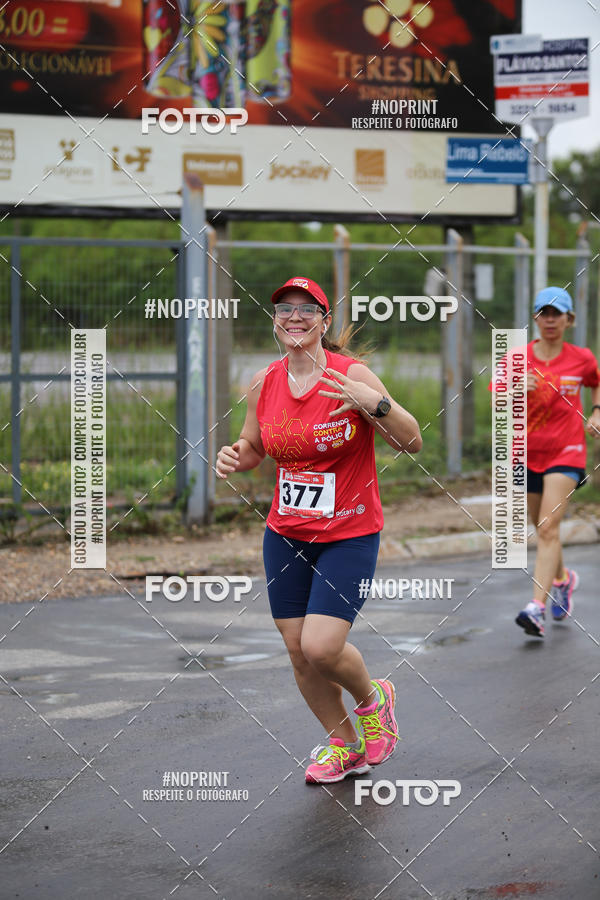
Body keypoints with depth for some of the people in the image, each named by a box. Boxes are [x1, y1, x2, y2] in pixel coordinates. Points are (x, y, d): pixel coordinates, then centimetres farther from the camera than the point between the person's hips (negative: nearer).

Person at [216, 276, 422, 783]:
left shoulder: (352, 376, -13)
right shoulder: (263, 384, 1)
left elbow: (412, 443, -13)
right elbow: (254, 447, 17)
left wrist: (376, 403, -31)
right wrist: (234, 457, -7)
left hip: (349, 535, -5)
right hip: (286, 533, 5)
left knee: (321, 647, -15)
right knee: (298, 651, 6)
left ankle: (373, 699, 18)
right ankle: (345, 745, 28)